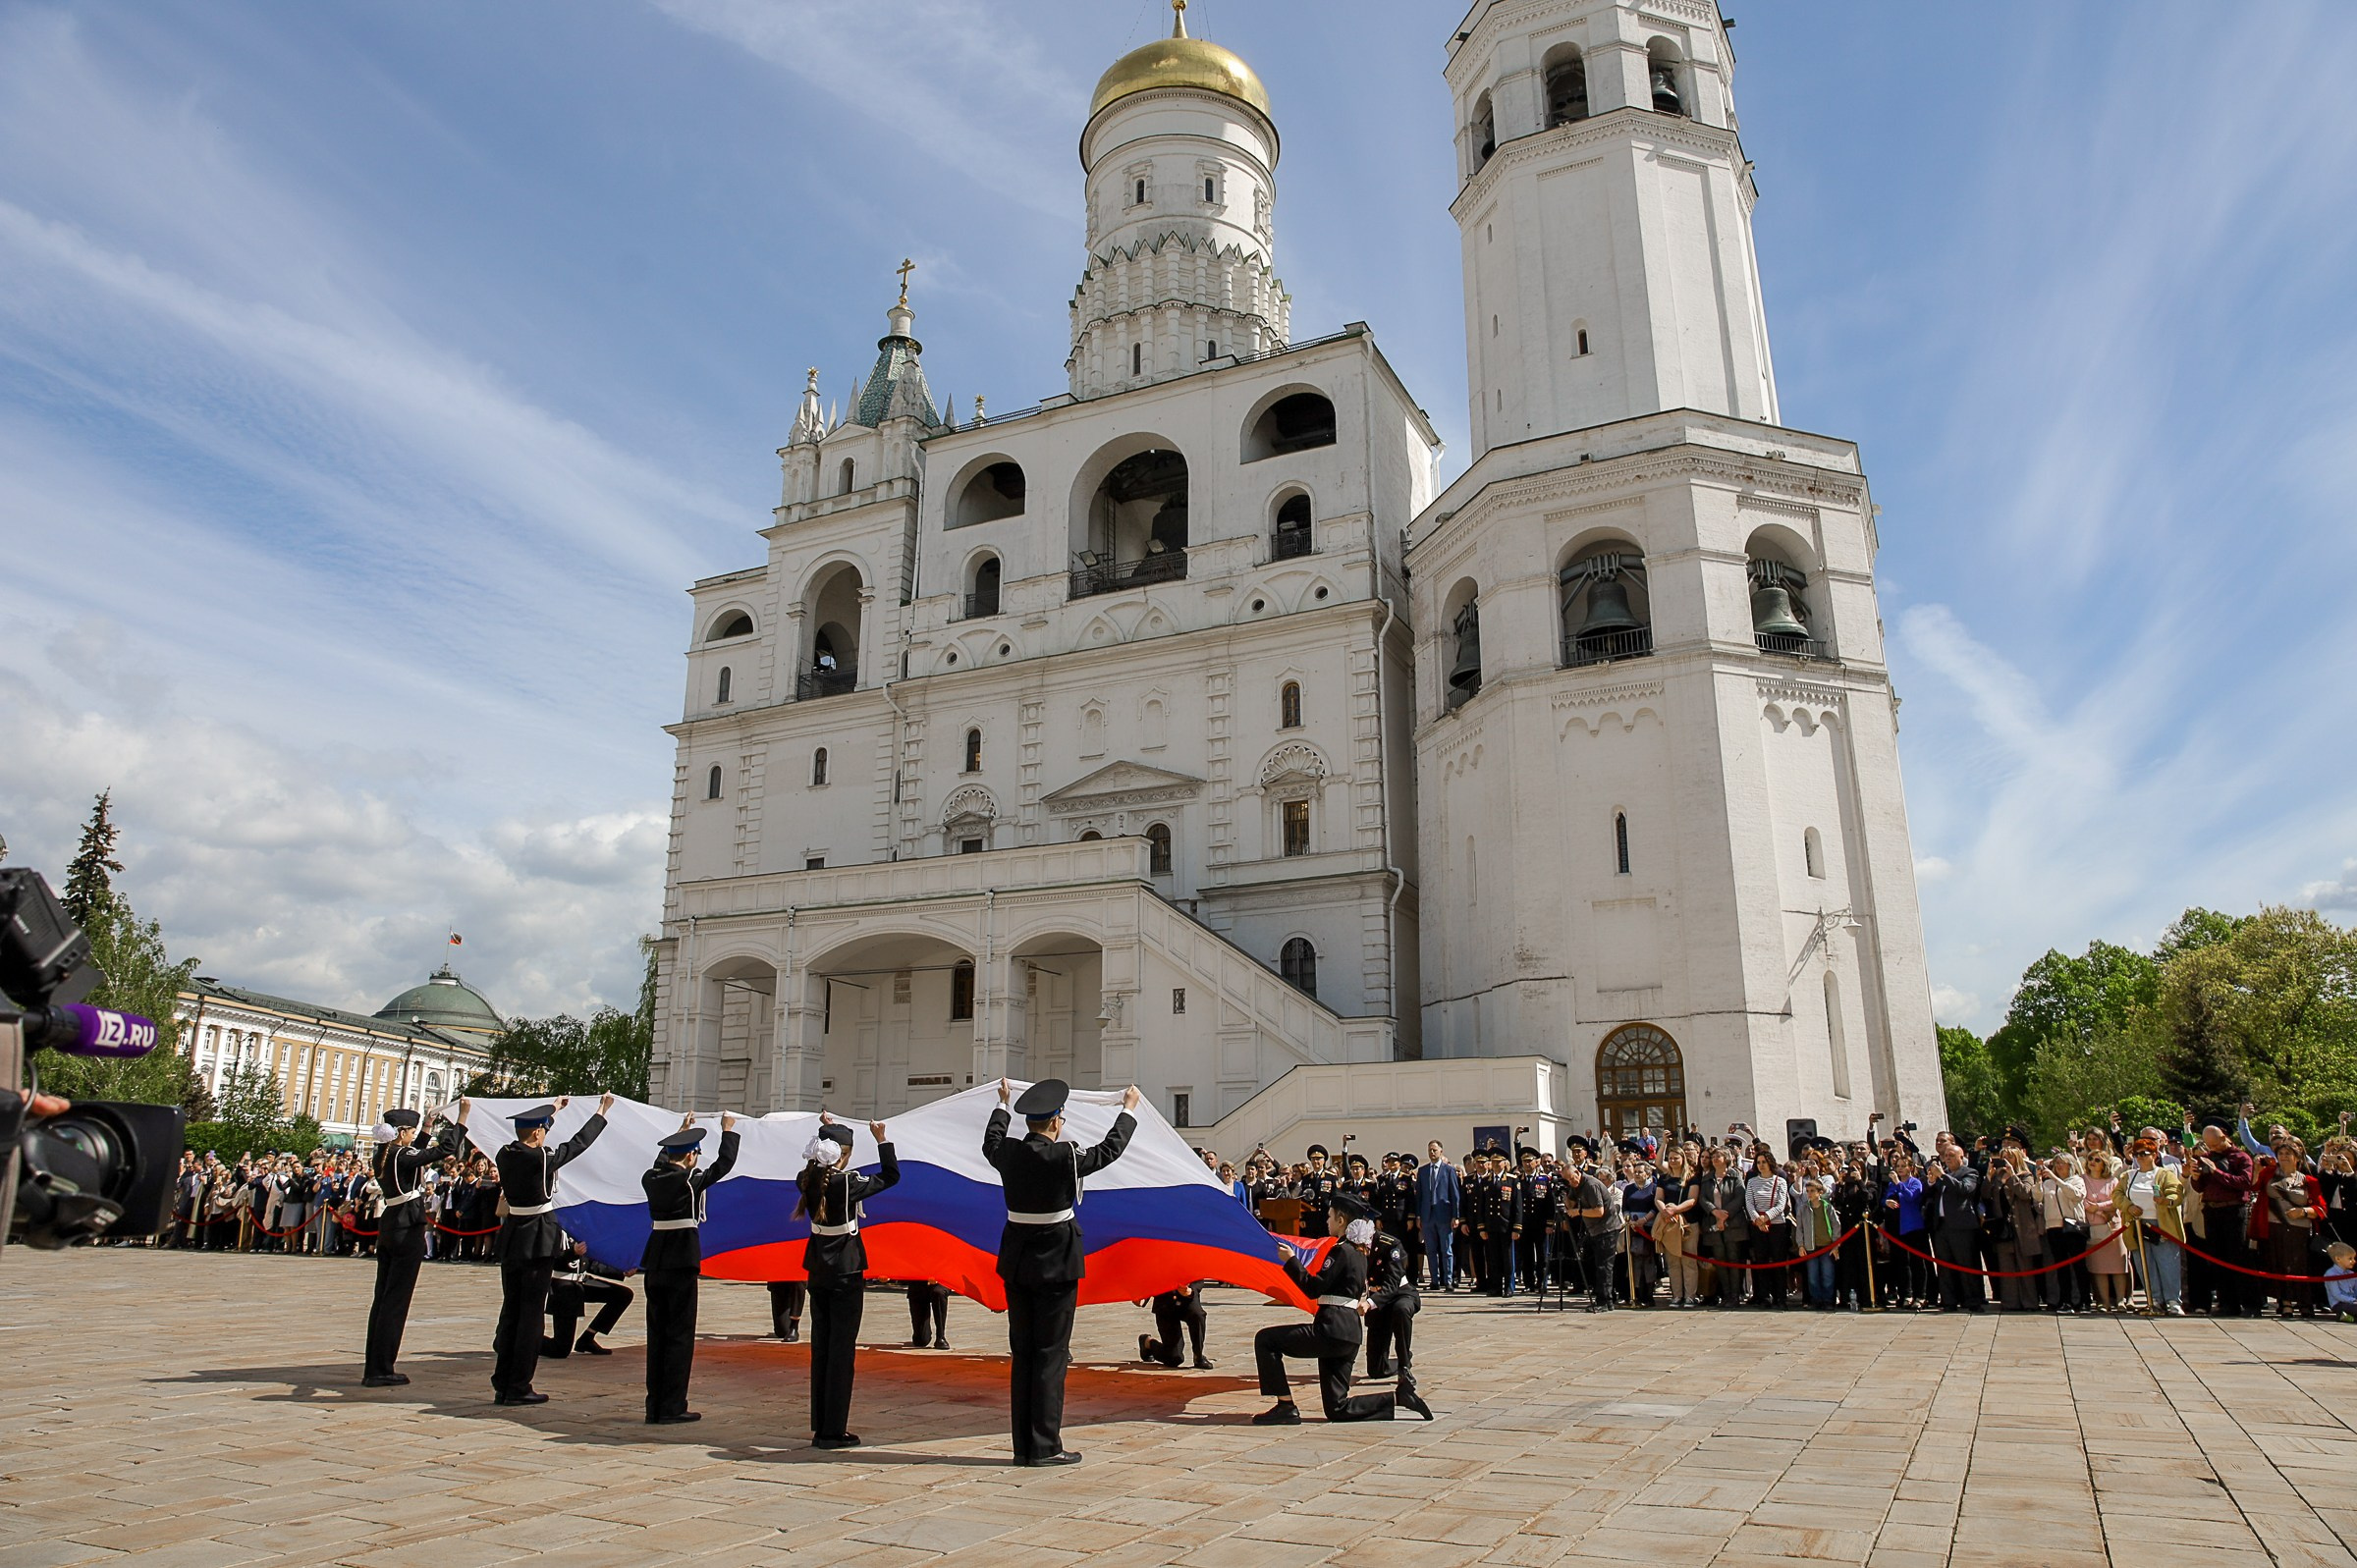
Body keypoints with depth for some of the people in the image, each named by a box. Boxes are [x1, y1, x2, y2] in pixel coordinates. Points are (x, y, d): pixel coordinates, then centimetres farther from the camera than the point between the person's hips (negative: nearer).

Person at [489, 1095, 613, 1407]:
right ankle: (519, 1388, 4)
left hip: (511, 1239, 7)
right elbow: (579, 1142, -7)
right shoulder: (542, 1158, -18)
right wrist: (602, 1111, 7)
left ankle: (502, 1385, 18)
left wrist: (554, 1109, 36)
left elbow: (527, 1140, 22)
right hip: (538, 1242, -7)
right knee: (531, 1314, 0)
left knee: (510, 1311, 13)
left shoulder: (506, 1155, 1)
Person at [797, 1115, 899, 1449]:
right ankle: (834, 1430, 2)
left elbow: (821, 1166, 23)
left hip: (817, 1273, 6)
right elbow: (890, 1175, -6)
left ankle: (820, 1427, 18)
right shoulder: (848, 1183, -17)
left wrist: (826, 1131, 27)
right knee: (842, 1349, 0)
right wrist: (882, 1140, 1)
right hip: (847, 1274, -6)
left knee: (821, 1347, 12)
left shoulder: (807, 1181, -1)